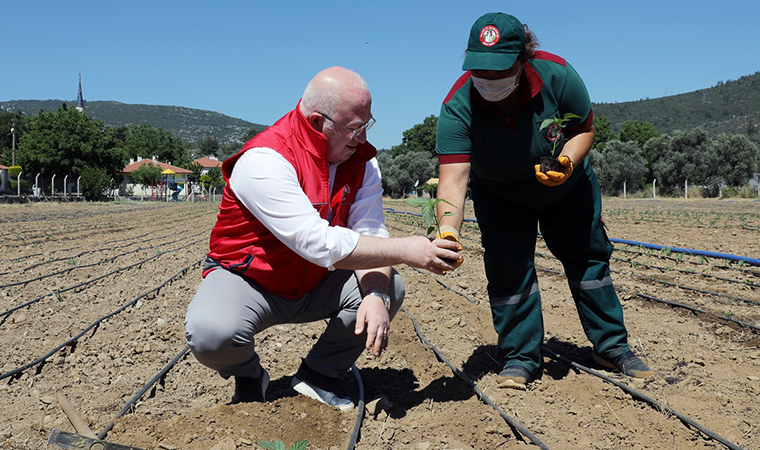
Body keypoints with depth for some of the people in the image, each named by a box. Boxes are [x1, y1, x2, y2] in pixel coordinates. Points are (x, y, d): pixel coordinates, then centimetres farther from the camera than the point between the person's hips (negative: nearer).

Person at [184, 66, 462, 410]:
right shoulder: (264, 160, -29)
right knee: (211, 332, -34)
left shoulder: (361, 159, -7)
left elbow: (370, 235, -13)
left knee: (389, 287, -17)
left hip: (314, 285, 5)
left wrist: (375, 295, -33)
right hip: (246, 279, -5)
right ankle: (249, 378, 4)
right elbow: (320, 244, -36)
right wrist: (406, 250, -34)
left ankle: (318, 374, 5)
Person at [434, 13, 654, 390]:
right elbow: (454, 176, -42)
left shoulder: (556, 75, -31)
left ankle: (612, 346, 23)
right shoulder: (458, 105, -34)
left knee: (588, 259, 7)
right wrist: (448, 231, -58)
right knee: (508, 270, -10)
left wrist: (567, 162, -36)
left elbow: (584, 129, -15)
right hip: (500, 197, -1)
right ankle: (520, 358, 7)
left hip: (566, 188, 1)